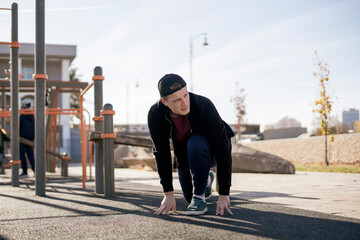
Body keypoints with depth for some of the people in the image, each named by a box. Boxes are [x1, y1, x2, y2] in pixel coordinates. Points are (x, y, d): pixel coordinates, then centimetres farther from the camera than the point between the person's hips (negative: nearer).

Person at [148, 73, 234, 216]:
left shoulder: (204, 106, -37)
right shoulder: (155, 115, -27)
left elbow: (223, 149, -33)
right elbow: (161, 154, -19)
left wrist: (224, 194, -32)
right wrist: (168, 193, -21)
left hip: (211, 151, -4)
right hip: (184, 155, 4)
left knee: (195, 144, -37)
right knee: (190, 197, 4)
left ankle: (200, 197, -19)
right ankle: (206, 179, 37)